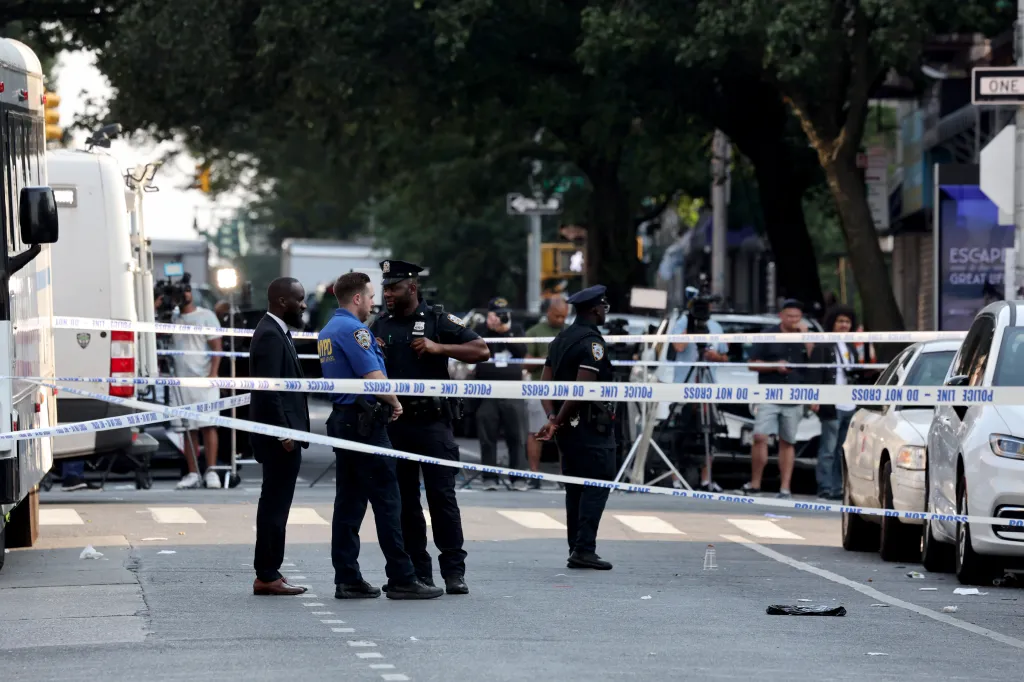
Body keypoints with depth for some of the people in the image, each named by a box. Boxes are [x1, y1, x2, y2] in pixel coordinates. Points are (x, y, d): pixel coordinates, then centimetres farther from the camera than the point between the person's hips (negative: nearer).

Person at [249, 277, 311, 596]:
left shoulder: (275, 332, 17)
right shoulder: (270, 336, -15)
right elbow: (268, 388, -21)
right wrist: (283, 432, -23)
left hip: (281, 435, 11)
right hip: (279, 435, -11)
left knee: (274, 504, 13)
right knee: (275, 505, -8)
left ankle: (268, 573, 17)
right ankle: (267, 576, -6)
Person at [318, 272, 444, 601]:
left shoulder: (326, 331, 16)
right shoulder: (354, 330, -14)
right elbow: (375, 379, -19)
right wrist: (394, 403, -2)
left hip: (342, 421, 10)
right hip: (365, 422, -10)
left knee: (349, 502, 9)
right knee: (387, 502, -6)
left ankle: (346, 579, 8)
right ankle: (401, 579, -6)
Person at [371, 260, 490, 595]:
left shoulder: (438, 321, 2)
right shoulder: (379, 326, 13)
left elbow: (482, 351, -3)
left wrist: (439, 348, -12)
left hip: (432, 421, -4)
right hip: (394, 425, 4)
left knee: (442, 496, -7)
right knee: (404, 501, 5)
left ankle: (454, 571, -3)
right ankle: (417, 572, 10)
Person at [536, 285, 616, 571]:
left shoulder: (561, 338, 14)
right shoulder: (592, 343, -14)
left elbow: (545, 381, 11)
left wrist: (552, 416, 0)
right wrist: (557, 421, -15)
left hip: (568, 426, 9)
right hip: (591, 425, -9)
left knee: (575, 488, 12)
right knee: (597, 484, -7)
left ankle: (576, 549, 14)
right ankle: (584, 549, -14)